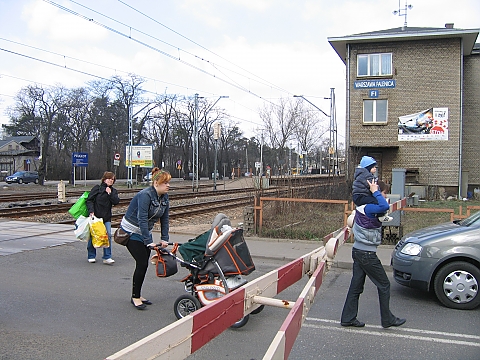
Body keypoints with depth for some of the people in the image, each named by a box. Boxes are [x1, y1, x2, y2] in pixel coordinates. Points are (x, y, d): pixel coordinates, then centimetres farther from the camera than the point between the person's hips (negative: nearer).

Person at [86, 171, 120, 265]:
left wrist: (110, 193, -13)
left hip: (106, 218, 3)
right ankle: (91, 256, 20)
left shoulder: (113, 191, 11)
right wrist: (91, 211, -17)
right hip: (95, 216, -3)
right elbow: (89, 200, -6)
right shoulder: (97, 188, -1)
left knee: (108, 236, -6)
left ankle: (107, 257, 0)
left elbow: (116, 201, -4)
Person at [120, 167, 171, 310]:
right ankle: (135, 297, 4)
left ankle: (137, 295, 21)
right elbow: (142, 219, -31)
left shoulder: (164, 197, -2)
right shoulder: (145, 195, -26)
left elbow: (164, 219, 2)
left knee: (144, 263, 7)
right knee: (142, 263, -10)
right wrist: (149, 242, -34)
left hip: (145, 232, 8)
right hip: (131, 232, -8)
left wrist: (164, 239, -6)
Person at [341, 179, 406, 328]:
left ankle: (348, 318, 17)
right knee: (384, 285, 5)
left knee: (356, 286, 12)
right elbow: (385, 206, -38)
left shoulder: (364, 207, 8)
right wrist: (375, 192, -23)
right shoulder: (368, 208, -21)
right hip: (367, 254, -9)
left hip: (358, 251, 9)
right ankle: (388, 319, 16)